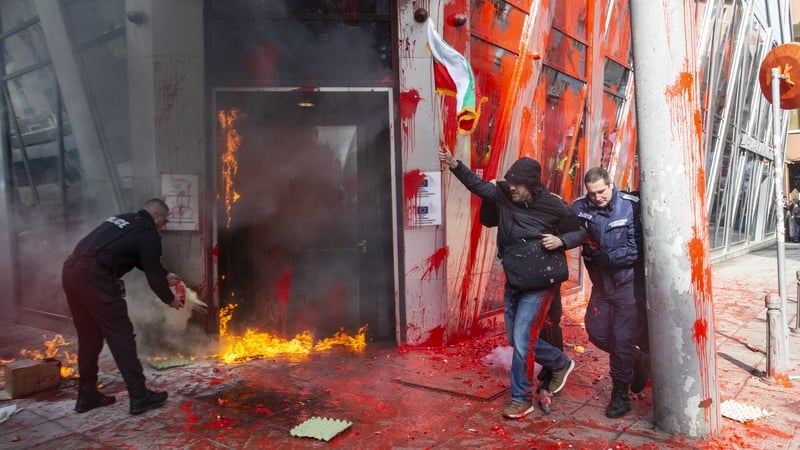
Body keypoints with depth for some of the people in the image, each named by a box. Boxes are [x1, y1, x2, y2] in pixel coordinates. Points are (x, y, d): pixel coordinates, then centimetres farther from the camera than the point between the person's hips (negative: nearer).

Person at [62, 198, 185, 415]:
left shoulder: (123, 219, 24)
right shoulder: (148, 233, -2)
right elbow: (153, 274, 1)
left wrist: (165, 275, 42)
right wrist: (170, 299, 17)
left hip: (71, 270, 9)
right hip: (94, 277, -9)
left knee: (89, 336, 18)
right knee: (121, 335, -1)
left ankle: (87, 396, 25)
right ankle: (139, 395, 3)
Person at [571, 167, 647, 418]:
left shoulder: (631, 206, -15)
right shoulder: (580, 208, -7)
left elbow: (636, 248, -15)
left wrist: (608, 258, -24)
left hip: (628, 283, -4)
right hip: (601, 282, 5)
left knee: (623, 338, -2)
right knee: (597, 333, 10)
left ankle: (621, 393, 15)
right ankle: (636, 361, 38)